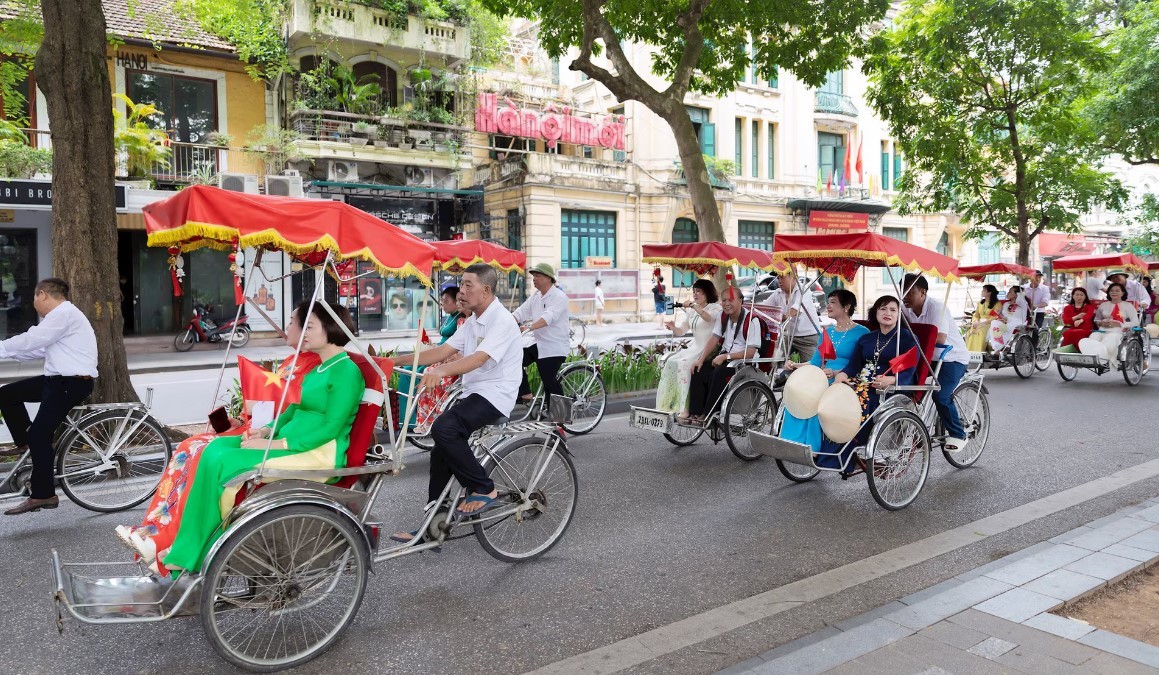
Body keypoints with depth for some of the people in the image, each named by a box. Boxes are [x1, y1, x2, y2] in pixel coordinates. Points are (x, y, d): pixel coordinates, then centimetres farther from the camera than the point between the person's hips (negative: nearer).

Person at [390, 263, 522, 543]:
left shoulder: (502, 321, -13)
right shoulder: (473, 321, 16)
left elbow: (478, 359, -27)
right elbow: (442, 351, 9)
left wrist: (442, 371, -43)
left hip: (494, 395, -9)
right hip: (472, 394, 9)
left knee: (444, 428, -30)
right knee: (441, 452, 3)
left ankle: (483, 489, -12)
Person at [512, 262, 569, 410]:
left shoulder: (559, 297, -14)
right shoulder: (535, 296, 11)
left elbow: (549, 317, -31)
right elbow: (520, 312, 2)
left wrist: (529, 327, -47)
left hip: (555, 347, -8)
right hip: (540, 344, 8)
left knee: (550, 381, -9)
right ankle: (526, 395, 8)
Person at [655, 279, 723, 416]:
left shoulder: (715, 308, -4)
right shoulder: (692, 311, 19)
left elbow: (709, 318, -28)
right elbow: (682, 331, 19)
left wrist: (697, 309, -45)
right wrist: (673, 328, -2)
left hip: (708, 349, -7)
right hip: (694, 347, 7)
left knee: (683, 363, -28)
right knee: (670, 362, -14)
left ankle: (684, 408, -30)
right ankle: (667, 404, -12)